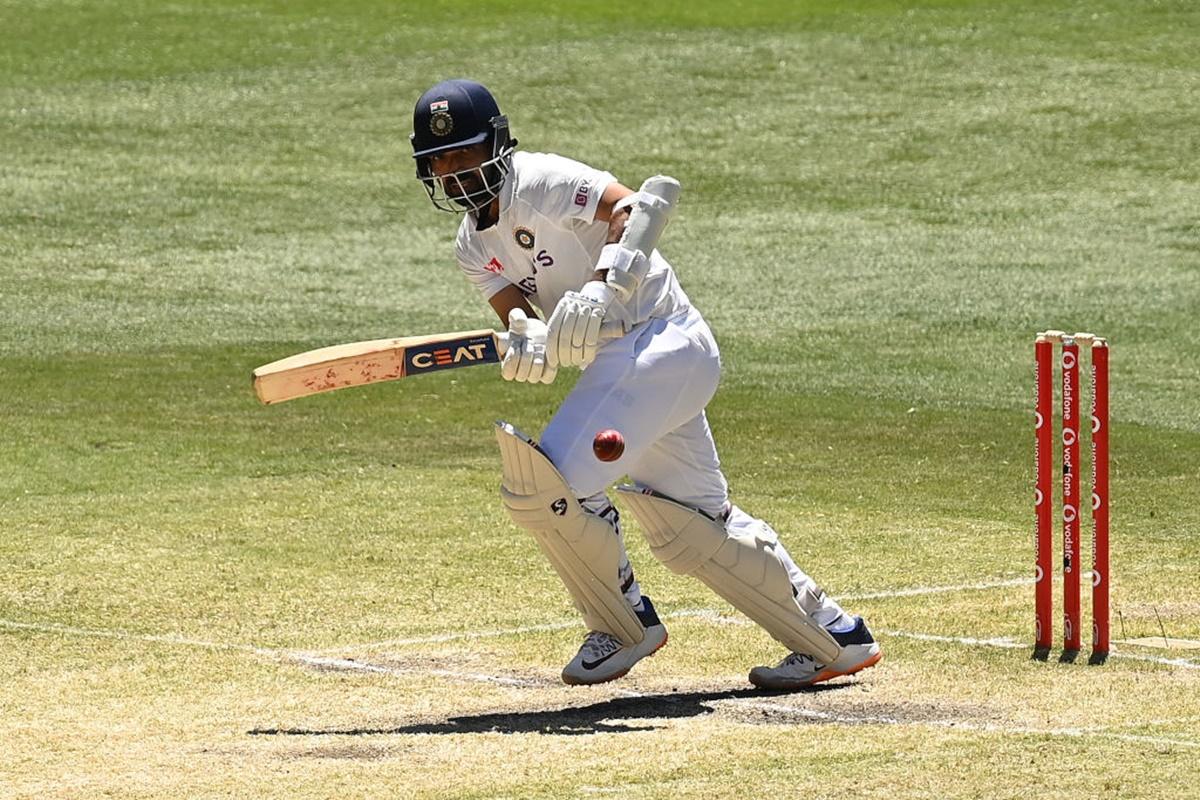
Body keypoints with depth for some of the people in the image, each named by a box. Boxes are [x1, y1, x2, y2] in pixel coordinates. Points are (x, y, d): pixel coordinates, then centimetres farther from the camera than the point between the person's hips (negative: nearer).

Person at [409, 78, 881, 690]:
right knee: (690, 529, 15)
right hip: (616, 359, 10)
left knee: (540, 484, -17)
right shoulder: (474, 247, 12)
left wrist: (601, 288, -38)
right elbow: (517, 319, -2)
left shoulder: (539, 182, -13)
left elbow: (637, 207, -25)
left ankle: (624, 626, 2)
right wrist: (527, 344, -26)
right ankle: (835, 639, 25)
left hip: (661, 337, -10)